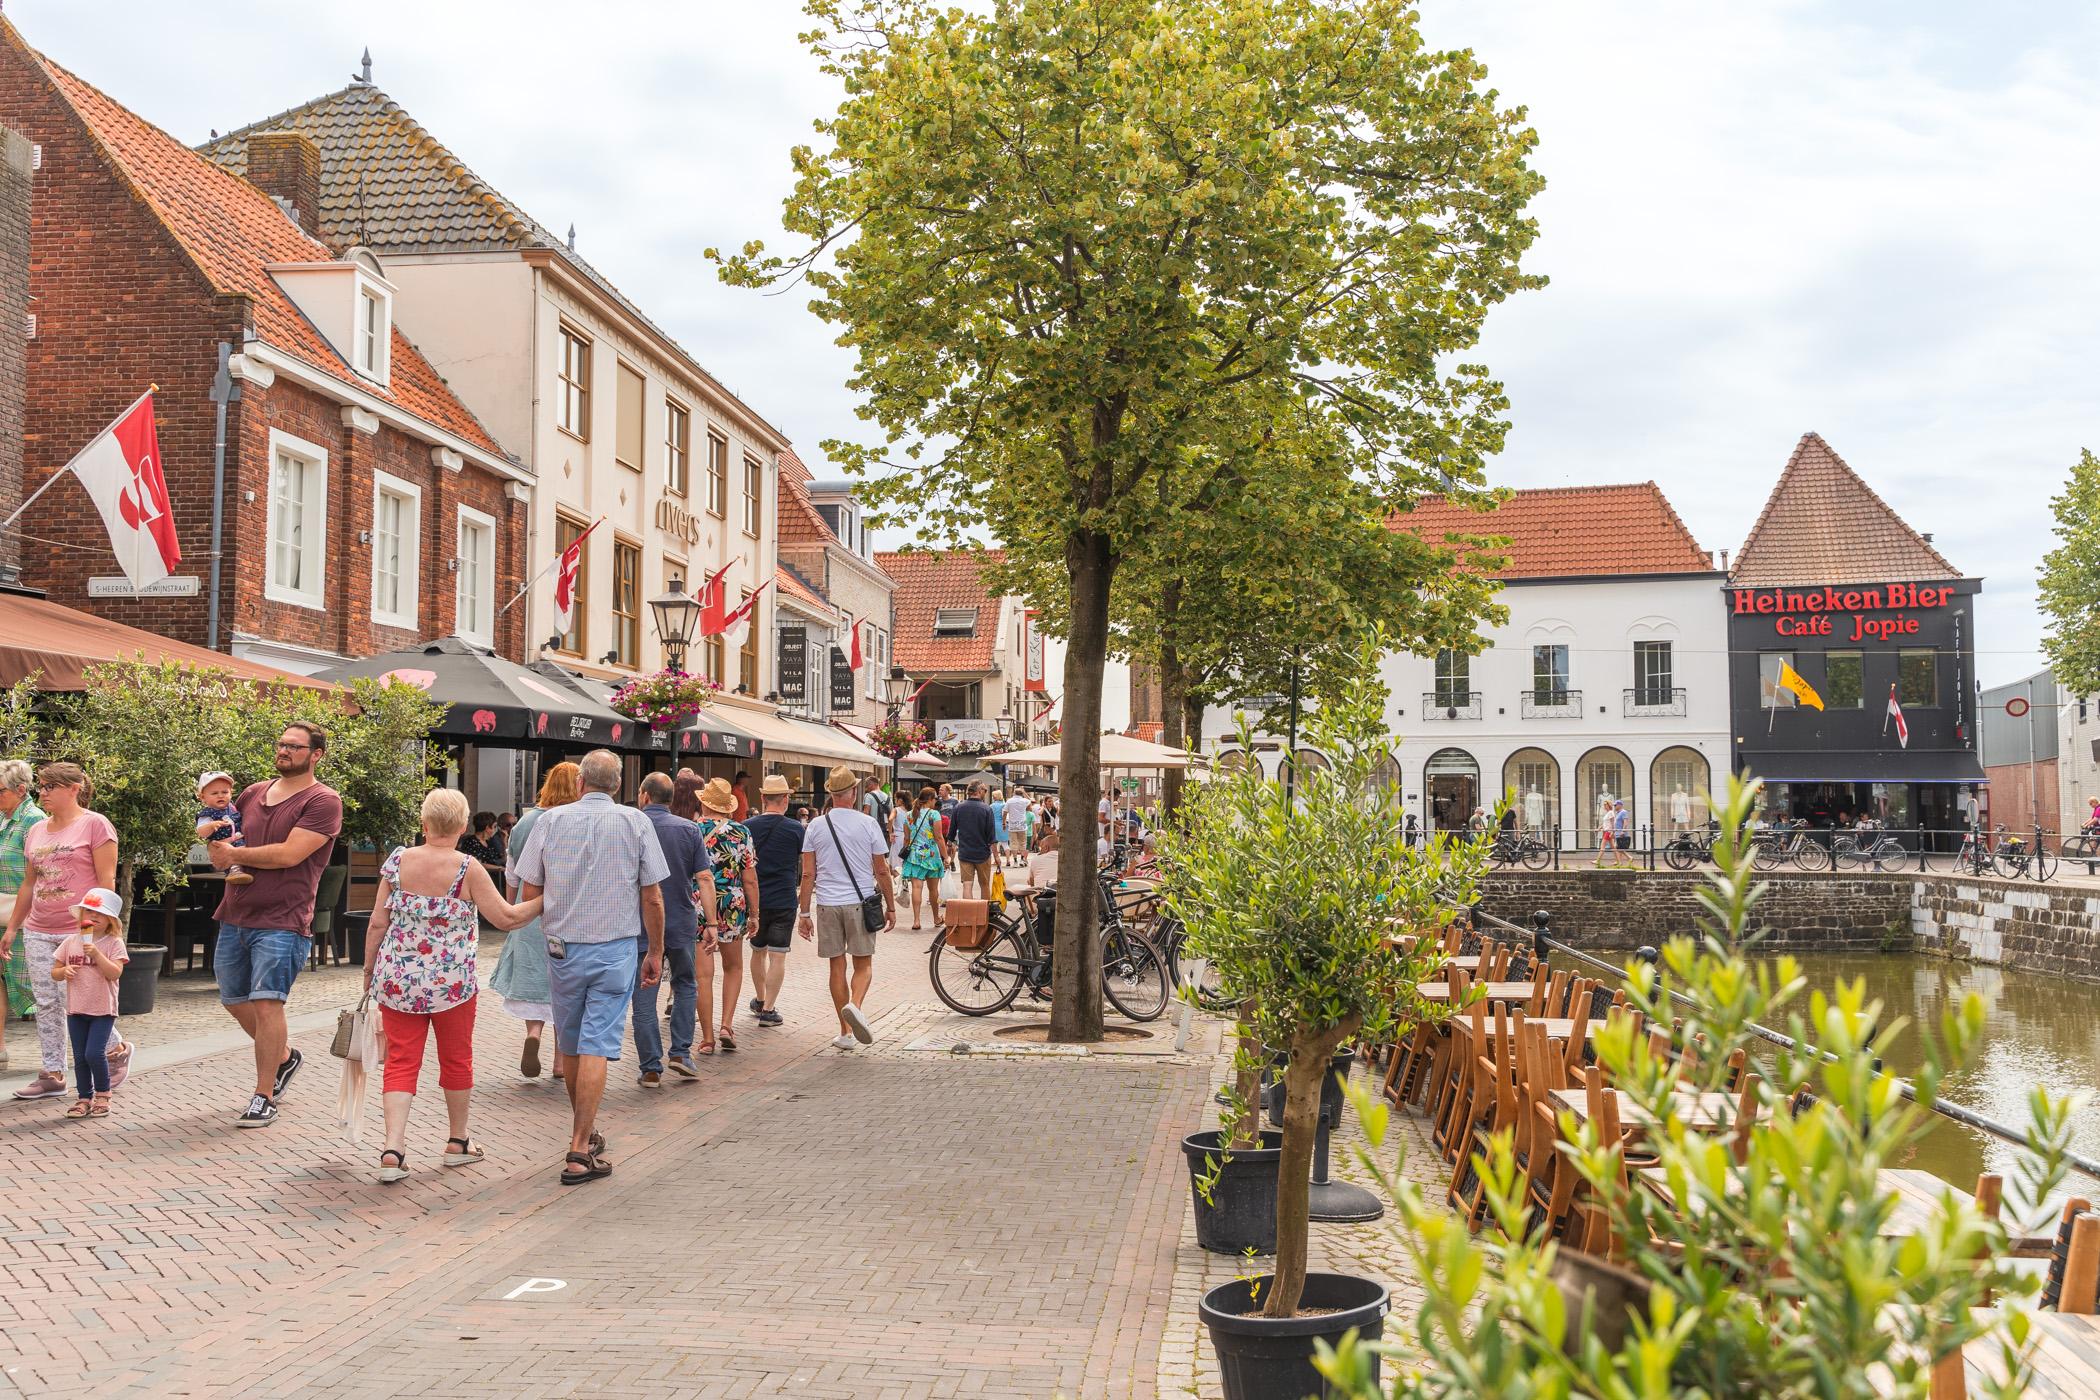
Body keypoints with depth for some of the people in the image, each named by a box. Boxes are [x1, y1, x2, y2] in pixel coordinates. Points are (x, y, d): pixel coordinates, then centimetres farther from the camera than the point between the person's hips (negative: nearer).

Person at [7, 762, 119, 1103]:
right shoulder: (36, 831, 15)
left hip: (80, 932, -7)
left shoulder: (94, 824, -5)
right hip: (39, 933, 7)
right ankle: (53, 1075, 11)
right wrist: (12, 927, 19)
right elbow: (29, 884, 21)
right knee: (46, 1005, 6)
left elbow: (106, 880, -10)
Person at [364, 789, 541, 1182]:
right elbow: (507, 918, -8)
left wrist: (369, 969, 14)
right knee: (456, 1060, 15)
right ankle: (457, 1142, 29)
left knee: (401, 1062, 6)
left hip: (397, 980, 2)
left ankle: (392, 1150, -6)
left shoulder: (398, 861, -2)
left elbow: (377, 924, 2)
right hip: (451, 983, -2)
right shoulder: (467, 869, -11)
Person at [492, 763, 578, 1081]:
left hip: (530, 917, 3)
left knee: (534, 981, 12)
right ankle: (561, 1061, 12)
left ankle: (533, 1031, -13)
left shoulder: (524, 822, 4)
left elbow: (511, 876, 11)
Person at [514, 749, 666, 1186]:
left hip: (563, 948, 2)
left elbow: (529, 894, 2)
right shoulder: (635, 822, -2)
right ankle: (580, 1151, -6)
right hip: (616, 949, -2)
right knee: (596, 1048, -3)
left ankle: (583, 1129, 33)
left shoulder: (552, 820, 0)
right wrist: (655, 952, 9)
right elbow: (652, 897, -1)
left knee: (571, 1045, 17)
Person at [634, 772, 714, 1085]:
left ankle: (651, 1068, 6)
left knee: (644, 997, 6)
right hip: (682, 923, 2)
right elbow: (704, 879, -5)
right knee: (685, 985, 21)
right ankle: (681, 1053, 12)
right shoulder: (689, 829, 1)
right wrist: (711, 923, -3)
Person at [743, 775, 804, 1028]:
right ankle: (768, 1010, -1)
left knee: (758, 951, 20)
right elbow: (807, 868, 0)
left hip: (754, 900, 3)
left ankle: (760, 1000, 34)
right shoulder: (797, 829, -7)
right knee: (778, 955, 2)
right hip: (784, 901, -3)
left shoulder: (747, 827, -2)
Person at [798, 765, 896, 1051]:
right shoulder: (867, 824, -3)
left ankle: (846, 1032, 12)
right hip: (859, 903, -2)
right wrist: (890, 906, 10)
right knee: (863, 964, 9)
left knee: (837, 966, 9)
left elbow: (808, 874, 1)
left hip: (827, 905, 2)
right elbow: (882, 871, 0)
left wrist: (804, 913, 7)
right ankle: (855, 1005, -20)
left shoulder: (816, 826, 1)